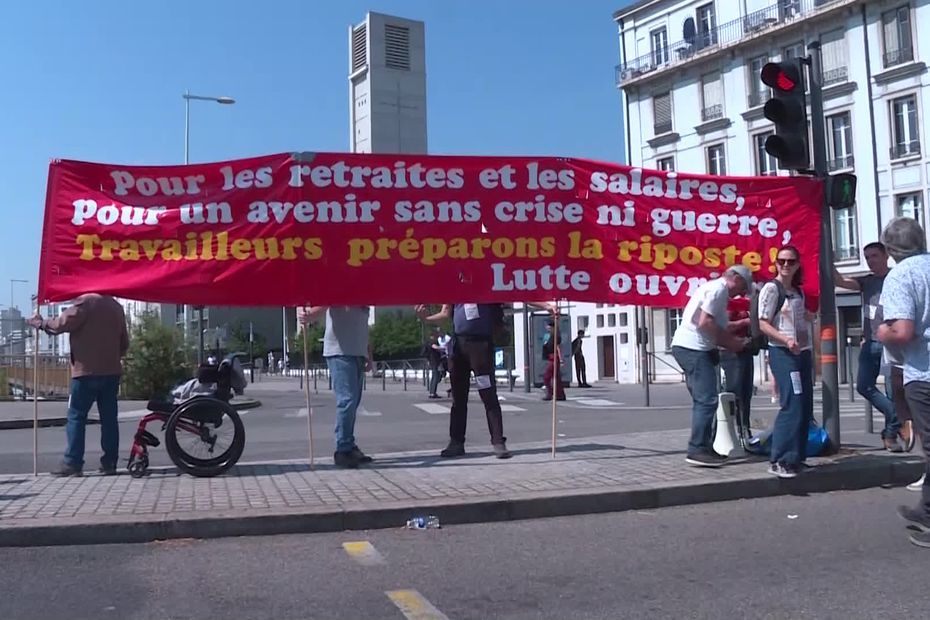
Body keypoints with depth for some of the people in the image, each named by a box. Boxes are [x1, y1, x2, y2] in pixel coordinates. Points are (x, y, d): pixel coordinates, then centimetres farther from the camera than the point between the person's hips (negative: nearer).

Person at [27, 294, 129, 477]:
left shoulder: (86, 301, -8)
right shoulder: (116, 306, 15)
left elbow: (63, 323, -13)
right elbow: (124, 342, 18)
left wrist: (42, 323, 3)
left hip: (87, 370, -6)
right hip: (112, 370, 6)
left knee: (76, 416, 0)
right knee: (109, 417, 6)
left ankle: (72, 463, -2)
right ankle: (109, 462, 6)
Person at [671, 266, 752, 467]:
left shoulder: (714, 288, 23)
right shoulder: (718, 289, -9)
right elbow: (704, 323, -20)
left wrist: (734, 340, 11)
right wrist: (730, 342, -10)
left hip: (689, 348, 11)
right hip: (693, 349, -11)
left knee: (703, 400, 14)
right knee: (707, 400, -11)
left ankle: (704, 447, 19)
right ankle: (697, 449, -10)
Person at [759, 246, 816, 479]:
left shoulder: (798, 291, 16)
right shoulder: (771, 288, -7)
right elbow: (763, 324, -13)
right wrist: (786, 340, -26)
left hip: (803, 352, 8)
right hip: (783, 353, -8)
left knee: (805, 408, 8)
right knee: (793, 406, -15)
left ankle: (795, 457, 17)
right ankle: (779, 461, -12)